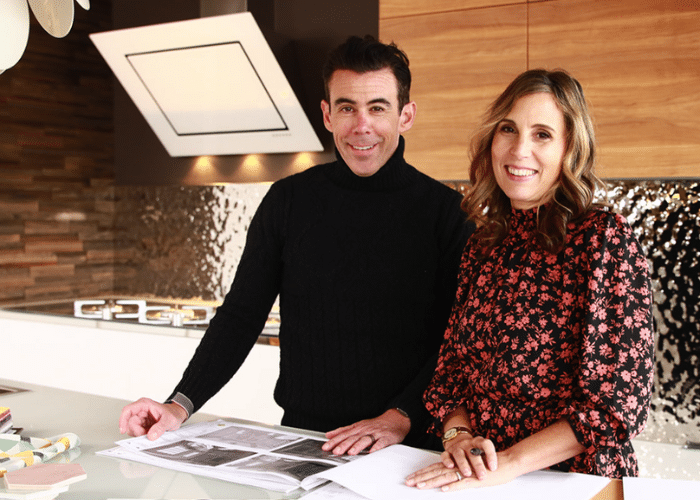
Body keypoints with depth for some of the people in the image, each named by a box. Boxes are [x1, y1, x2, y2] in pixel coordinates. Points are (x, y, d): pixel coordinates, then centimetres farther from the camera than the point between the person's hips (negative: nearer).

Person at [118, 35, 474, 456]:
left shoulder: (446, 209, -1)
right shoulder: (289, 200, 6)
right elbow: (241, 315, 8)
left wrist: (403, 416, -17)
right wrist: (182, 404, -3)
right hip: (300, 434, 2)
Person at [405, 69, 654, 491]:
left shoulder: (606, 239, -8)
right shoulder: (483, 246, 8)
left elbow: (620, 402, -11)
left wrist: (509, 463, -15)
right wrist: (457, 435, -6)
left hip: (573, 477, -3)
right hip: (473, 478, 4)